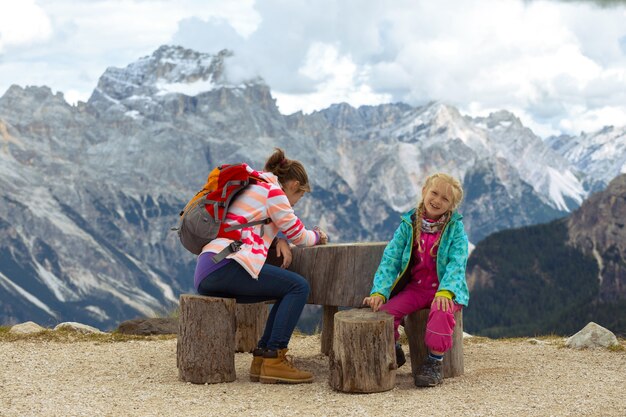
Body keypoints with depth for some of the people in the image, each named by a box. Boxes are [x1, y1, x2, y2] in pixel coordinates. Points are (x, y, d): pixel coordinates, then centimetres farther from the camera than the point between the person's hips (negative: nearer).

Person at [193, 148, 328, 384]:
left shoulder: (253, 186, 29)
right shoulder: (273, 191, 1)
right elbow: (299, 235, 8)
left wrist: (279, 240, 12)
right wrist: (318, 237, 30)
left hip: (205, 274, 10)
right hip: (225, 267, -10)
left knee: (290, 291, 14)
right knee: (298, 287, -9)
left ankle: (262, 358, 6)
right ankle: (273, 359, -13)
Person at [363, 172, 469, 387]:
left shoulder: (455, 227, -4)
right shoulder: (408, 225, 2)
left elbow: (457, 263, -16)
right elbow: (390, 259, -4)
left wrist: (445, 291, -34)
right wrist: (379, 291, -19)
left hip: (445, 290, -3)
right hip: (414, 288, 3)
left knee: (441, 312, -36)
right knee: (382, 311, -20)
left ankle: (434, 362, -16)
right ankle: (393, 352, 9)